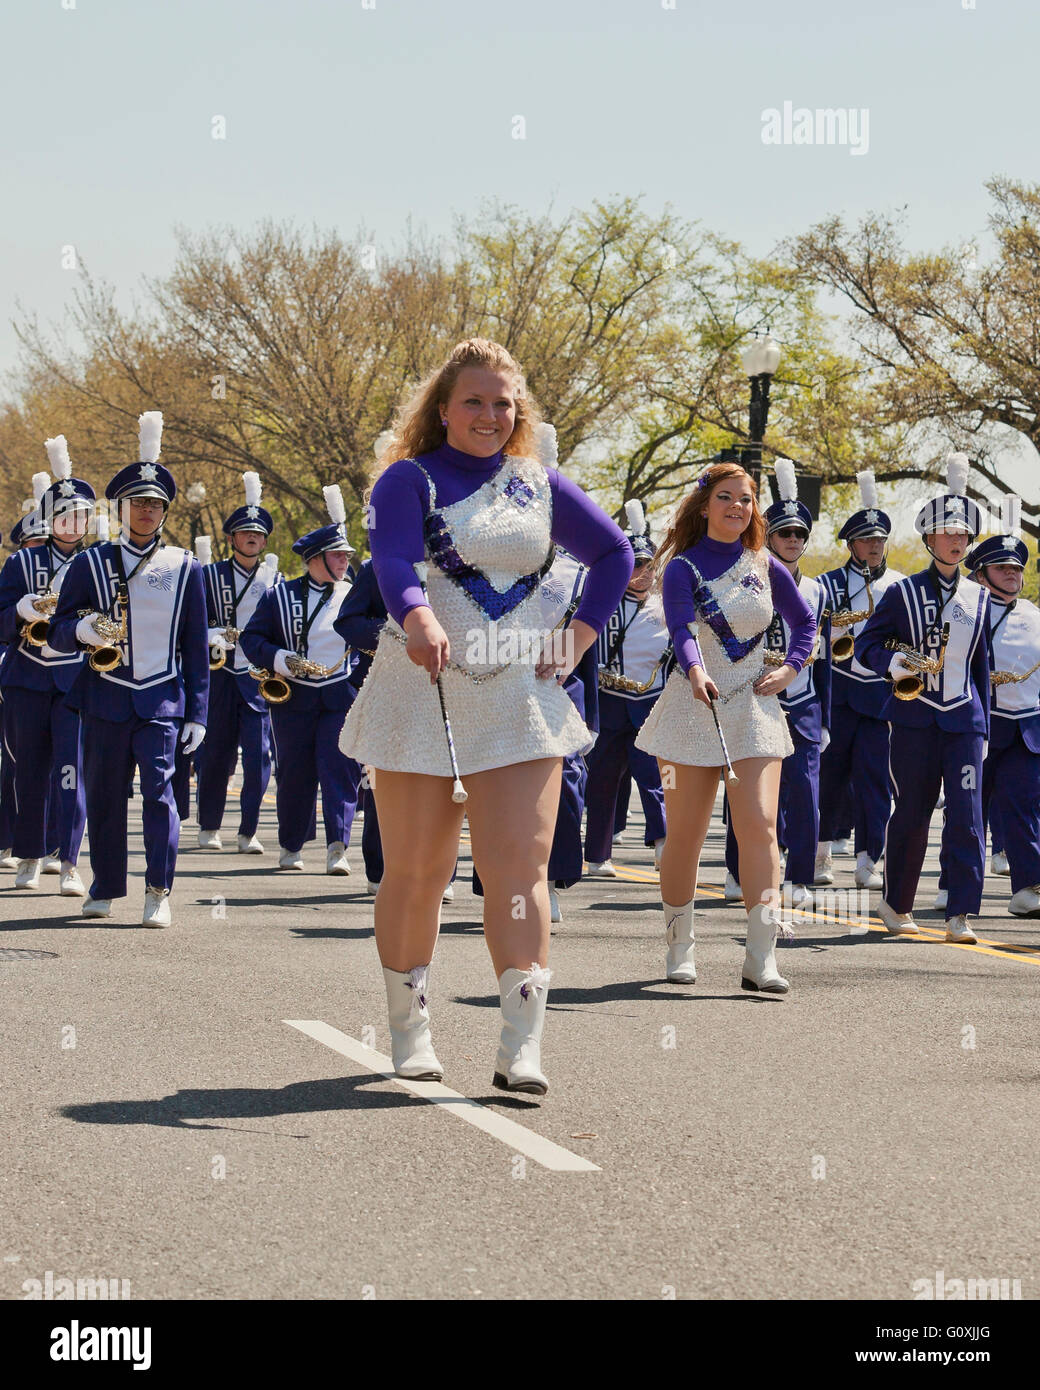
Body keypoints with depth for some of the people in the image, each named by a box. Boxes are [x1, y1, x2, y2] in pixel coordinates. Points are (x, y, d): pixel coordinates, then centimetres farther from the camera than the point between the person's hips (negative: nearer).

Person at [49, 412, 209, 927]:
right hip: (105, 698, 1)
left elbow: (196, 647, 8)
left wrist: (197, 713, 3)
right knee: (103, 792, 4)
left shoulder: (185, 567, 7)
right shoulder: (90, 564, 5)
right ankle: (104, 886, 19)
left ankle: (158, 892, -4)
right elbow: (58, 632, 5)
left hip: (162, 700, -1)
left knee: (159, 788, -11)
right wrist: (84, 629, -19)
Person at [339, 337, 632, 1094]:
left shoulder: (540, 486, 12)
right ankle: (411, 1030, 21)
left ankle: (522, 1047, -13)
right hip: (423, 690, -2)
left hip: (519, 698, 2)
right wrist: (419, 619, -42)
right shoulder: (411, 480, -1)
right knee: (417, 872, 4)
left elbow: (614, 553, 24)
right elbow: (392, 559, -21)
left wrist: (580, 637, 11)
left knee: (521, 868, -9)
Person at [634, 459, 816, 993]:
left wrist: (790, 669, 7)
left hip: (754, 708, 2)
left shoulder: (765, 566, 8)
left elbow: (804, 621, 23)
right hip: (693, 706, -2)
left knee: (759, 825, -11)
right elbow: (682, 628, -22)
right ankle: (679, 946, 21)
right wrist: (696, 672, -40)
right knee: (686, 833, 3)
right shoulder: (683, 567, -4)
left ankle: (761, 957, -14)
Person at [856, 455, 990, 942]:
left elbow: (982, 664, 16)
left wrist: (985, 723, 13)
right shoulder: (903, 593, 2)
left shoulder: (978, 598, 11)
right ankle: (897, 905, 20)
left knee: (967, 815, -9)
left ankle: (960, 915, -10)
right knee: (912, 814, 4)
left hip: (964, 719, 2)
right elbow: (866, 642, 5)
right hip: (915, 718, -2)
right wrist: (891, 662, -17)